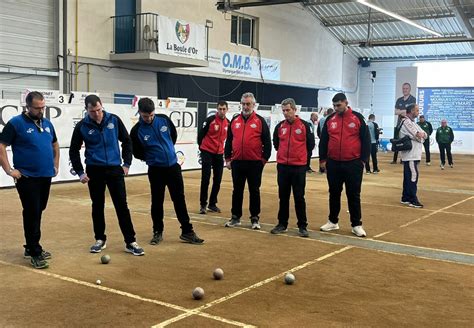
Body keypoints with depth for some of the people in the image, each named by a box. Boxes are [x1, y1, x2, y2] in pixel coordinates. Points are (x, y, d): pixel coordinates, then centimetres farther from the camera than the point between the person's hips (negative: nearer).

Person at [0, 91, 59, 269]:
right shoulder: (16, 123, -8)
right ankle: (35, 253, 0)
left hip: (46, 176, 6)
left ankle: (31, 247, 26)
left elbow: (55, 144, 25)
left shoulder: (47, 123, 11)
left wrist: (56, 165, 17)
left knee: (38, 212, 14)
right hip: (27, 178, -6)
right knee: (32, 214, -6)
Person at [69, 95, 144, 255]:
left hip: (115, 169, 0)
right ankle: (100, 239, 23)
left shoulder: (114, 120, -4)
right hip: (94, 171, 0)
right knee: (97, 206, 8)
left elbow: (127, 141, 7)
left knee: (122, 205, -2)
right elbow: (74, 150, 5)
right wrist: (80, 172, -1)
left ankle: (130, 242, 2)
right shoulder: (82, 126, -5)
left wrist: (127, 163, 2)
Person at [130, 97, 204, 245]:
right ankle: (157, 232, 21)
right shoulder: (137, 131, -12)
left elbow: (174, 135, 14)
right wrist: (152, 158, 5)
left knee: (179, 199, 6)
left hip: (173, 166, 2)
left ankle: (187, 231, 14)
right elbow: (137, 153, 0)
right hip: (155, 170, -2)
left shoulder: (164, 119, -5)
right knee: (157, 202, 5)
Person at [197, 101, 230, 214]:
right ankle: (203, 205, 5)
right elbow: (200, 134, -4)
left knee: (217, 180, 7)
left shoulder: (228, 123, 4)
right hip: (207, 153, -5)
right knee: (205, 179, -4)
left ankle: (212, 204, 19)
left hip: (219, 154, 5)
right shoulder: (210, 120, -11)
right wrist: (202, 148, 4)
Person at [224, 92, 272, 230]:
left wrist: (264, 159, -6)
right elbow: (229, 140, 12)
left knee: (254, 191, 6)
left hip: (254, 163, -3)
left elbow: (267, 142, -1)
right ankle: (235, 217, 21)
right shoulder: (235, 120, 9)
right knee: (237, 190, 11)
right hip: (237, 162, 3)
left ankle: (255, 218, 15)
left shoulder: (260, 121, 0)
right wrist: (228, 158, 8)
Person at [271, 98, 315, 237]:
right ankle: (282, 224, 20)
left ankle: (302, 226, 10)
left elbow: (310, 144, 3)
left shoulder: (305, 125, -5)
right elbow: (275, 143, 20)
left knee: (299, 197, 1)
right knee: (283, 196, 10)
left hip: (298, 167, -3)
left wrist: (301, 157, 9)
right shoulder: (280, 126, 5)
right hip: (282, 166, 3)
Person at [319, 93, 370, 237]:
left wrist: (363, 159, -5)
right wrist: (323, 159, 5)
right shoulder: (330, 119, 5)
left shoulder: (357, 118, -2)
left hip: (353, 164, -3)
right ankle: (333, 221, 24)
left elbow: (365, 139, -1)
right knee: (334, 193, 12)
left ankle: (357, 225, 10)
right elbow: (323, 141, 10)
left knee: (353, 195, 3)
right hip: (333, 164, 3)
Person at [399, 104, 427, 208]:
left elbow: (425, 135, 14)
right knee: (413, 176, -9)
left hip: (413, 154, 10)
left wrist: (421, 134, -6)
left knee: (408, 176, 13)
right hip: (410, 154, -10)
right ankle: (413, 200, -7)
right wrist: (421, 134, 0)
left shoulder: (413, 122, 19)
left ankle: (405, 198, 19)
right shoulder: (406, 122, -13)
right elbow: (418, 136, -20)